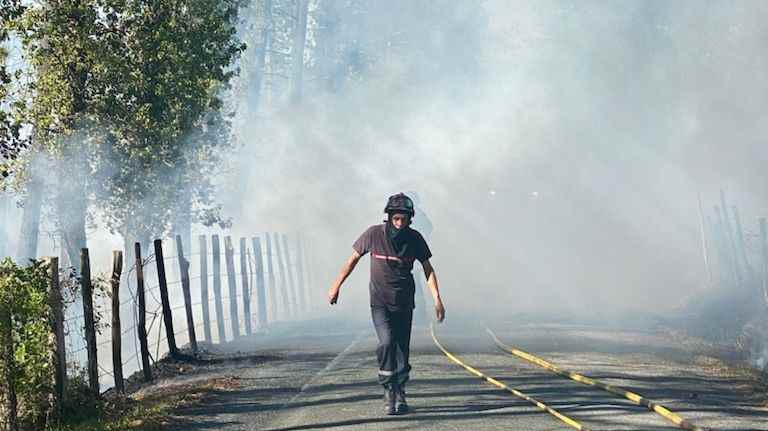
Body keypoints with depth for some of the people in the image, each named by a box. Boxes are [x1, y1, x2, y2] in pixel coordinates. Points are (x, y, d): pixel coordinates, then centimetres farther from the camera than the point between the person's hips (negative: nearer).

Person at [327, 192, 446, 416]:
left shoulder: (415, 238, -7)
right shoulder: (374, 234, -12)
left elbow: (428, 268, 2)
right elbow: (353, 259, 1)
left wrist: (437, 299, -8)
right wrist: (336, 286, 6)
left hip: (404, 303, 2)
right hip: (380, 302, -2)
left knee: (402, 348, 4)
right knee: (387, 342, -21)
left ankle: (400, 393, 22)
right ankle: (389, 389, -9)